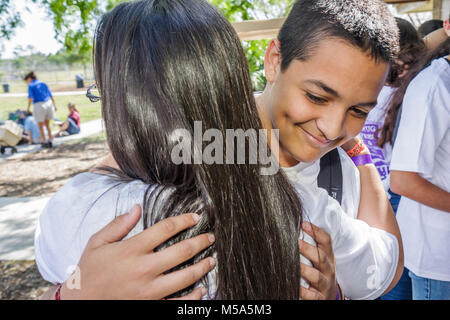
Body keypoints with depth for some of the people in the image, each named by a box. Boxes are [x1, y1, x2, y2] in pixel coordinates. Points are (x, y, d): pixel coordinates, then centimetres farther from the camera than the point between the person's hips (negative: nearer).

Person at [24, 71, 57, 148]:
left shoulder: (31, 85, -1)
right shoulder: (43, 83, 15)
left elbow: (31, 98, -12)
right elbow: (51, 95, 12)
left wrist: (28, 108, -3)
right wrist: (54, 105, 17)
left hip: (38, 105, -5)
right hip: (48, 103, 5)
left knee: (40, 126, 9)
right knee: (47, 124, 17)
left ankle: (45, 142, 10)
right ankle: (50, 140, 17)